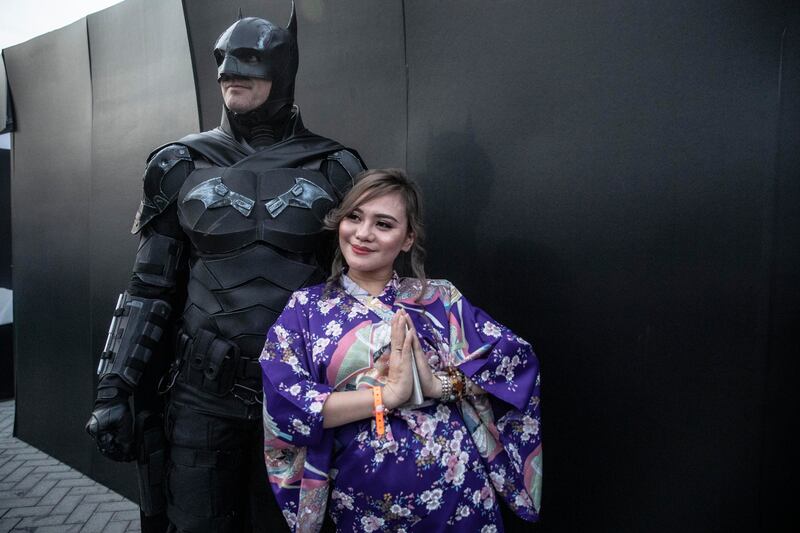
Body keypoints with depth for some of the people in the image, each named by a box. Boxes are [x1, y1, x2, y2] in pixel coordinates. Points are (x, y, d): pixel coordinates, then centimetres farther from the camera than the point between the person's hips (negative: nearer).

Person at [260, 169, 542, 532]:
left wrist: (441, 383, -19)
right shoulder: (306, 308, 0)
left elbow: (518, 357, -5)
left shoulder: (440, 299, 1)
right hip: (363, 503, 0)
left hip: (457, 490, 1)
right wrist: (386, 394, -18)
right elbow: (282, 401, -12)